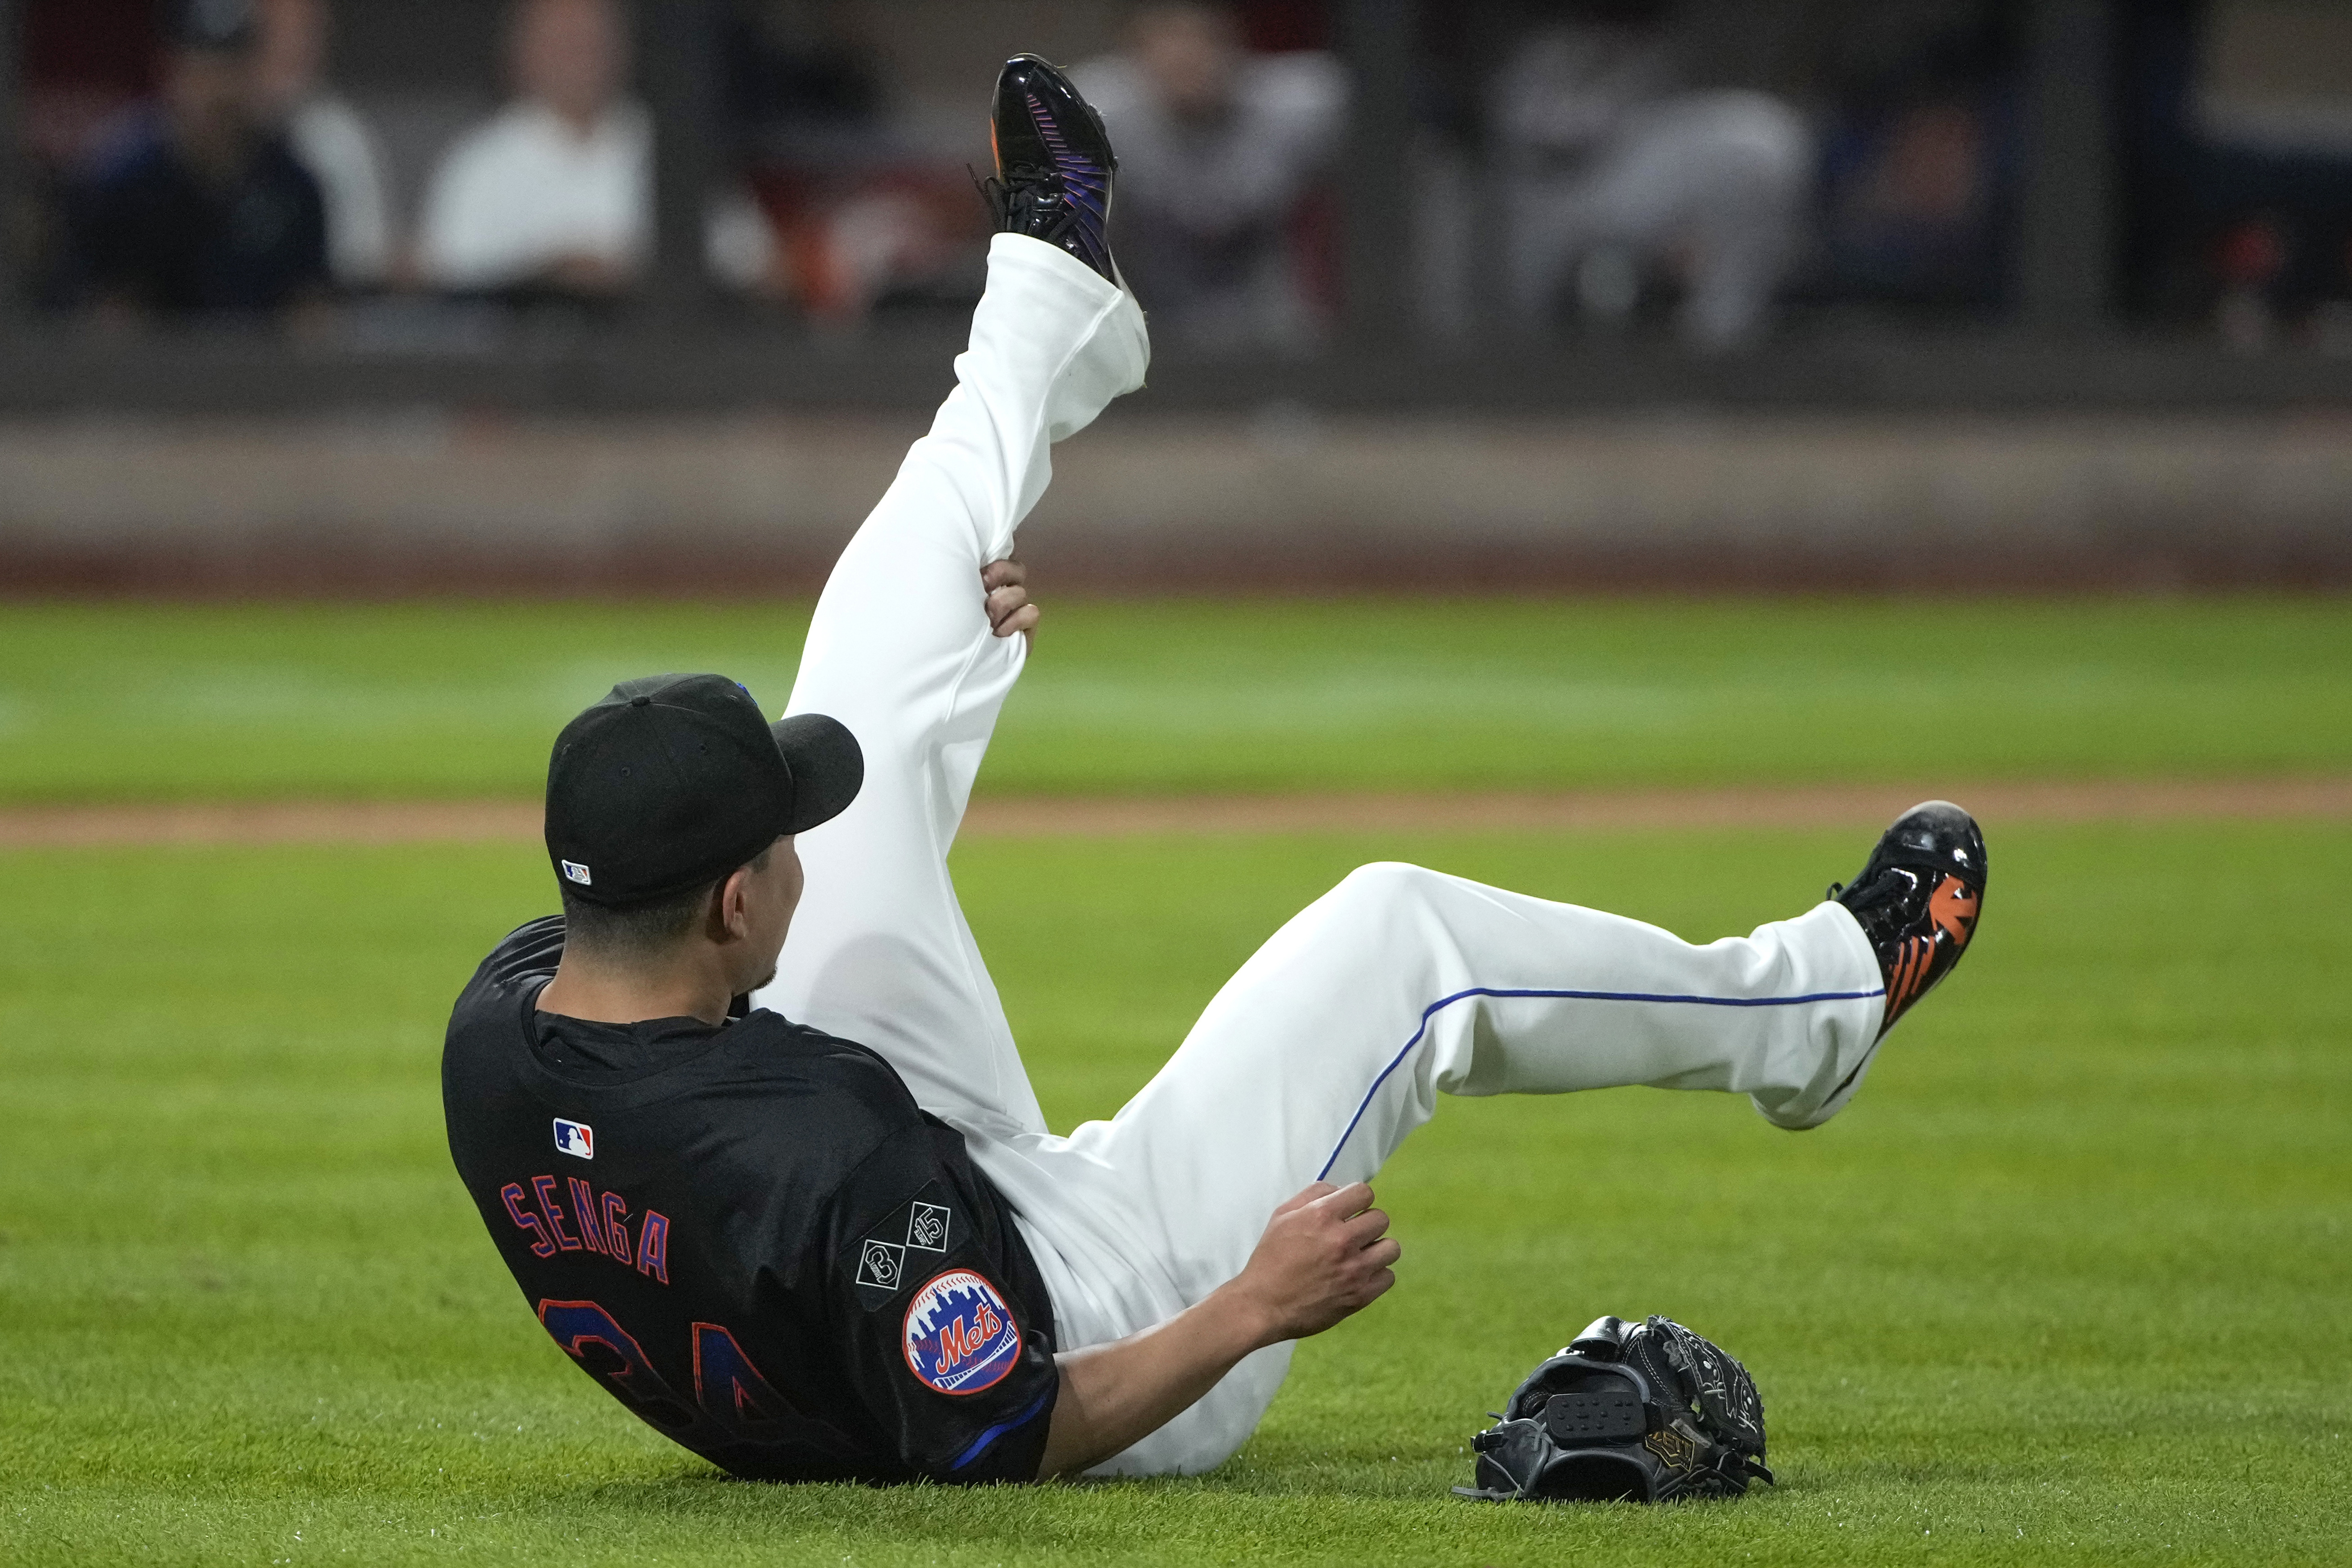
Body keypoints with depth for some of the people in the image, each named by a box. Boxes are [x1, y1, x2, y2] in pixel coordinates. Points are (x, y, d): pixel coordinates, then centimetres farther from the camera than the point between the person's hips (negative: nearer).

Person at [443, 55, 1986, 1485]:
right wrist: (1253, 1309, -29)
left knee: (856, 738, 2)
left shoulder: (496, 1024, -19)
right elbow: (997, 1440, -35)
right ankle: (1815, 1001, 26)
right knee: (1398, 933, 0)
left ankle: (1050, 312, 22)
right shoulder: (829, 1166, -43)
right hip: (1095, 1330, -7)